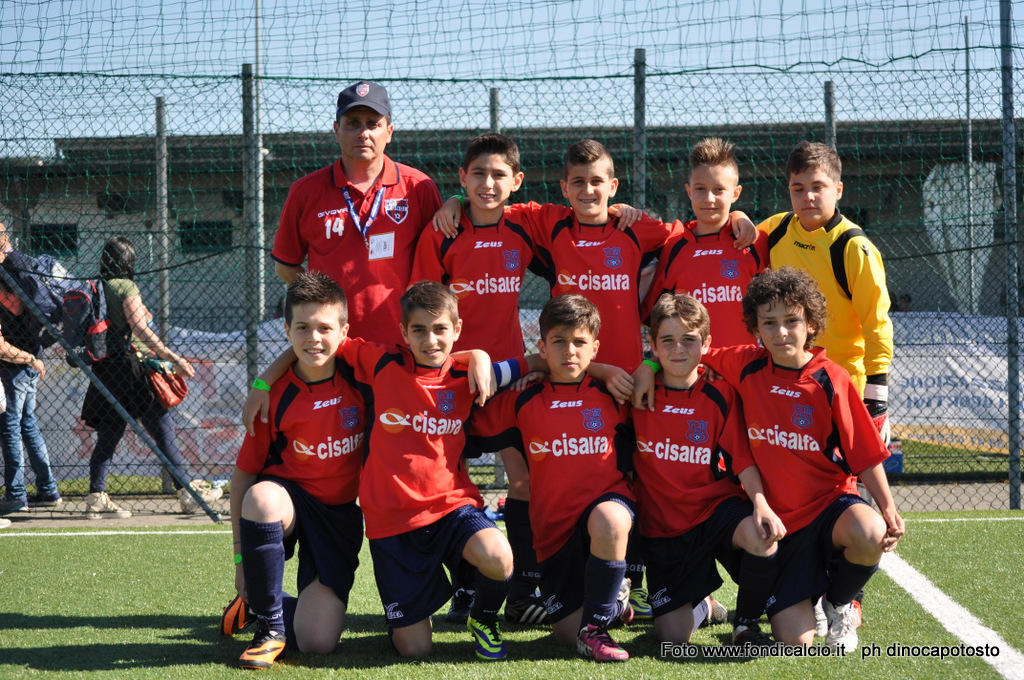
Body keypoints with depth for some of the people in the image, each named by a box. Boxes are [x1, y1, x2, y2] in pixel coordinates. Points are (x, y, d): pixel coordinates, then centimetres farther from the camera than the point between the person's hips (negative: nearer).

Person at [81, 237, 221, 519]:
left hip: (103, 368, 7)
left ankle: (96, 497, 2)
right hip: (130, 367, -7)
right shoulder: (126, 288, -9)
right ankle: (187, 491, 3)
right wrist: (172, 358, -20)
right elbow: (141, 331, -17)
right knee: (162, 429, 0)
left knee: (108, 435, 8)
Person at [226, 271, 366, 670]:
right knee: (262, 497, -40)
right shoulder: (273, 395, -11)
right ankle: (268, 625, -19)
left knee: (317, 644, -12)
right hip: (289, 496, -1)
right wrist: (241, 555, -8)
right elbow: (243, 473, -6)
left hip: (340, 515, 1)